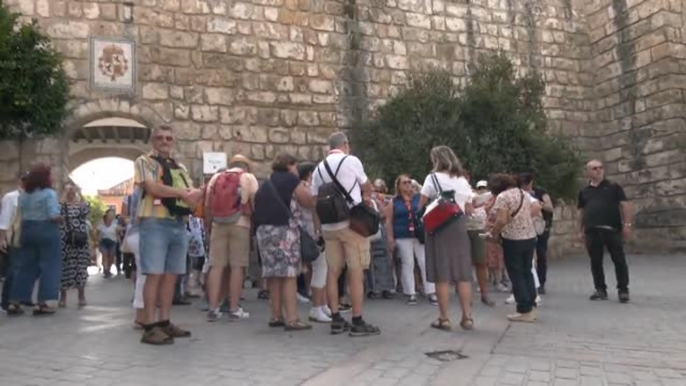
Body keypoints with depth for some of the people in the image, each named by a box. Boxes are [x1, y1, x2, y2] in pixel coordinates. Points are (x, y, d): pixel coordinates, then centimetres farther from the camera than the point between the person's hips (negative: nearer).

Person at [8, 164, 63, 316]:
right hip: (46, 231, -7)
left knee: (25, 266, 12)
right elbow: (54, 216, -19)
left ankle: (14, 302, 12)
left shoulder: (24, 194, 12)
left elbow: (20, 215, 9)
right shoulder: (49, 193, -11)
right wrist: (61, 219, -1)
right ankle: (41, 303, -1)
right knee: (49, 266, 1)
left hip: (27, 230, 7)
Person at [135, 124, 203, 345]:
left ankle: (164, 322, 14)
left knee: (171, 276, 7)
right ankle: (150, 327, -5)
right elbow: (153, 188, -14)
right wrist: (183, 193, -8)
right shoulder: (144, 161, 4)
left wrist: (195, 194, -11)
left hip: (179, 225, 6)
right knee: (154, 275, -8)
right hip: (155, 223, -6)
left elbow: (195, 194, 13)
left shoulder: (180, 168, 22)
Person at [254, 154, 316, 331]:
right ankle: (292, 319, -10)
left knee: (274, 274, 10)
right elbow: (310, 202, -1)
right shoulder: (291, 179, 0)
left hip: (265, 230, 7)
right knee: (289, 274, -8)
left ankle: (276, 316, 16)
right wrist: (306, 189, 19)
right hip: (285, 230, -7)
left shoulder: (267, 184, 20)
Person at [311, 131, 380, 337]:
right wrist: (366, 198, 31)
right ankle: (357, 322, 0)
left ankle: (336, 320, 13)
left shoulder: (319, 168, 11)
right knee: (356, 272, -2)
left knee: (333, 272, 8)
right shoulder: (351, 160, -4)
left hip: (329, 226, 5)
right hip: (352, 223, -5)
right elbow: (367, 187, 10)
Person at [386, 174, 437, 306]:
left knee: (425, 263, -1)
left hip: (420, 236, 1)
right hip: (403, 237, -1)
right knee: (407, 264, 2)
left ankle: (431, 292, 5)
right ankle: (411, 293, 9)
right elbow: (389, 221, 3)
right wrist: (391, 239, -4)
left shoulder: (419, 198, 8)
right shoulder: (394, 202, 5)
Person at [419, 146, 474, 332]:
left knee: (442, 275, -2)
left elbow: (421, 206, -3)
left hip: (439, 228, -4)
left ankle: (444, 318, 0)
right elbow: (469, 210, 13)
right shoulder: (463, 181, 12)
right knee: (463, 274, 6)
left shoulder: (433, 178, -3)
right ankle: (467, 317, 7)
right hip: (459, 228, 4)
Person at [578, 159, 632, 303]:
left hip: (612, 229, -3)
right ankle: (600, 289, 16)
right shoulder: (584, 192, 14)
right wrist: (581, 230, 12)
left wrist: (627, 224, -8)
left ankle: (623, 290, 8)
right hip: (592, 231, 3)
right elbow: (581, 212, 17)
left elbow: (625, 205, 1)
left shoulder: (613, 186, 6)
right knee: (595, 262, 6)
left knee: (619, 260, -1)